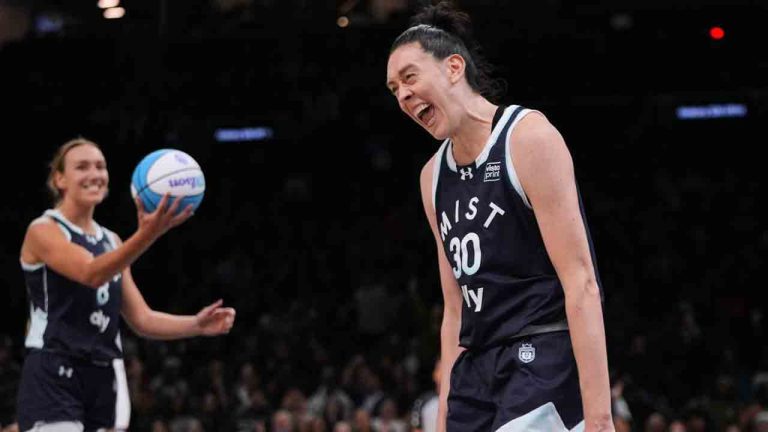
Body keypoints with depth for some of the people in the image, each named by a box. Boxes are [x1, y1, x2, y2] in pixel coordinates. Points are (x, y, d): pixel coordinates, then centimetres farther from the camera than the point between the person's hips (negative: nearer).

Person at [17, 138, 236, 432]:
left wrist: (196, 325, -3)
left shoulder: (110, 241, 17)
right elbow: (91, 274, -24)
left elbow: (142, 319, 14)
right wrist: (147, 235, -38)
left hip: (104, 380, 7)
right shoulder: (43, 231, -5)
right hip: (53, 378, -7)